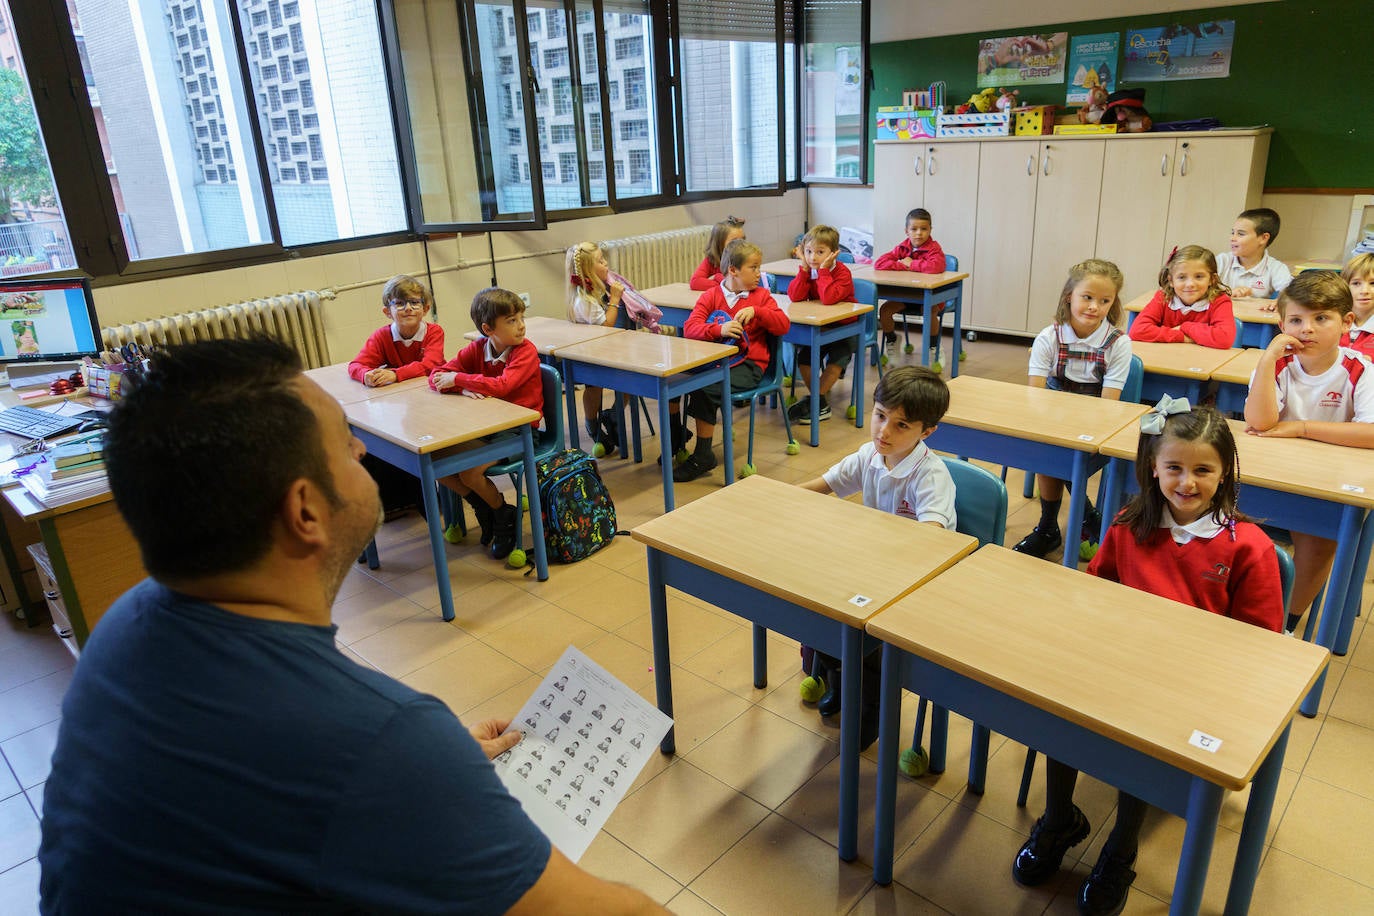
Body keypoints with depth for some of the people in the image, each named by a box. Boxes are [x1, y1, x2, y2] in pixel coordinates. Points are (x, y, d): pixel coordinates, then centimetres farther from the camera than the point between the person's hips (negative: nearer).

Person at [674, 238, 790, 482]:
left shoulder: (761, 295, 9)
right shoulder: (711, 296, 9)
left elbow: (783, 325, -2)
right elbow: (690, 328, -5)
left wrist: (756, 311, -16)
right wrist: (719, 329, -23)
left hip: (748, 365, -3)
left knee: (705, 390, -27)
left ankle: (702, 455, -12)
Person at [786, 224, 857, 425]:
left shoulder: (842, 272, -20)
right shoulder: (808, 270, -3)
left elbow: (829, 298, -38)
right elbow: (795, 297, -19)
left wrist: (823, 269, -34)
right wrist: (804, 268, -22)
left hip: (844, 327, -5)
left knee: (836, 360, -23)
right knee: (803, 357, -8)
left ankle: (814, 401, -11)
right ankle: (821, 402, 1)